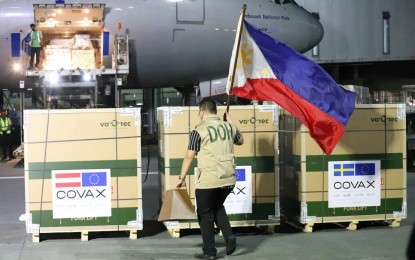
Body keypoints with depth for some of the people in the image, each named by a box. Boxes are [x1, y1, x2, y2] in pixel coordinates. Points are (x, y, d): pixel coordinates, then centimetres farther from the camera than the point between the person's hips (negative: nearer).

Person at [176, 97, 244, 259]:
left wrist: (182, 178, 1)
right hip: (228, 179, 6)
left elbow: (189, 156, -7)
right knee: (217, 207, 27)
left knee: (205, 214, 8)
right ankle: (229, 236, 9)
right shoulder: (229, 127, 6)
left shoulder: (199, 131, -9)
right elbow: (240, 141, 26)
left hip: (208, 180, -6)